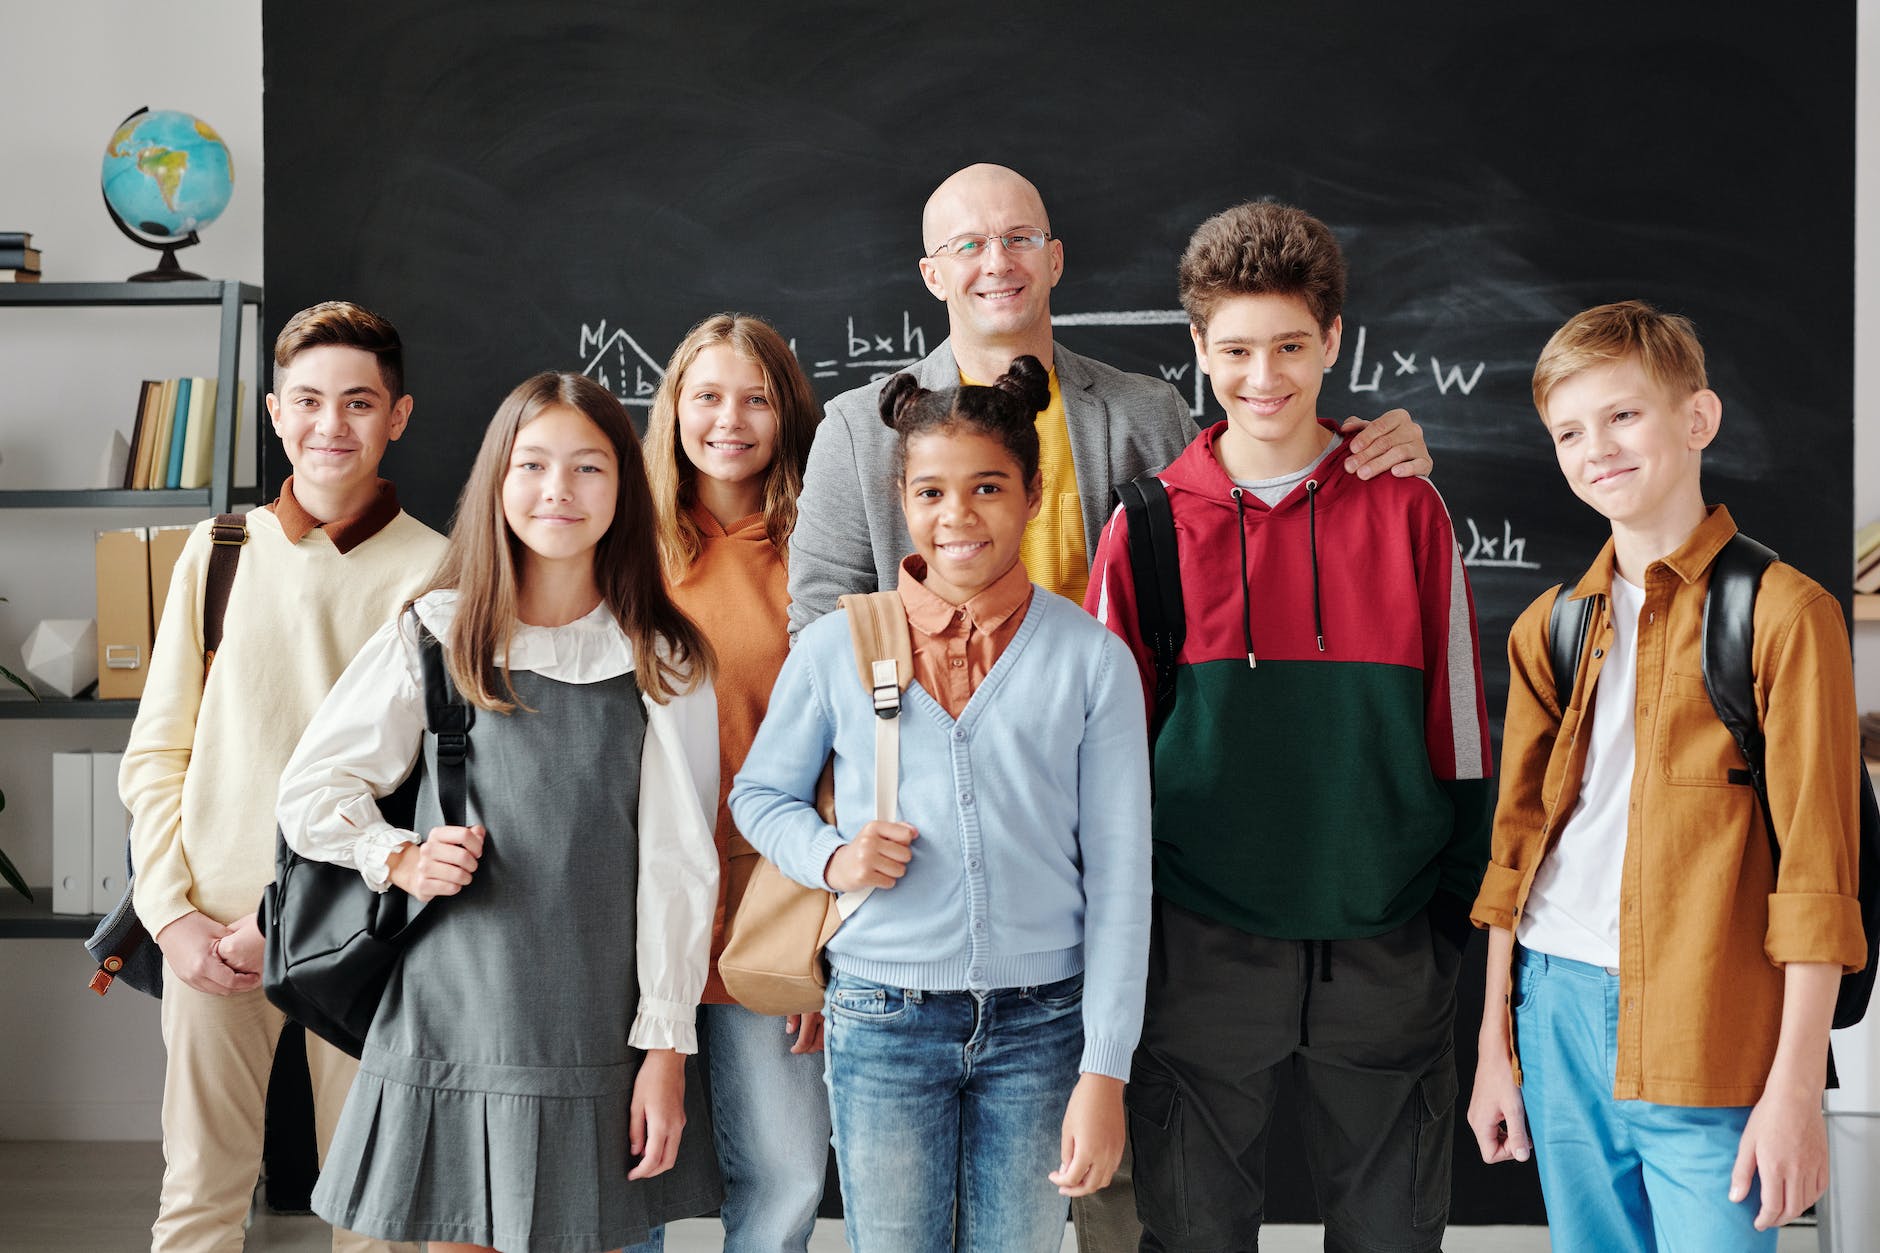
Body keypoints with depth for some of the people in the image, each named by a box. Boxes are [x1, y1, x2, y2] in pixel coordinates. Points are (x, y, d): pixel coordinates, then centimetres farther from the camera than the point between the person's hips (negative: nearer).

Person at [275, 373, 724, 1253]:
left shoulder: (664, 664, 3)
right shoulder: (435, 635, 4)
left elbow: (678, 863, 1)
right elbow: (310, 791, 10)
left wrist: (666, 1047, -4)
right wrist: (399, 859, -8)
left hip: (598, 1038, 0)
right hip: (453, 1014, 0)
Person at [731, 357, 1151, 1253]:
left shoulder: (1092, 659, -1)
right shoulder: (835, 649, 1)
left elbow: (1120, 877, -2)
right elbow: (760, 793, 14)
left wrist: (1104, 1072, -6)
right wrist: (830, 858, -8)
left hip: (1039, 1021, 0)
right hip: (882, 1019, 0)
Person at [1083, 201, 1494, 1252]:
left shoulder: (1409, 514, 0)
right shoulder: (1148, 527, 0)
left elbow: (1460, 728, 4)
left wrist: (1466, 924, 1)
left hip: (1386, 947, 1)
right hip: (1204, 952, 0)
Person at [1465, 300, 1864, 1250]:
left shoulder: (1784, 612, -6)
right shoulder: (1547, 627, 11)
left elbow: (1816, 868, -8)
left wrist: (1796, 1086, -11)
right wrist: (1494, 1047, 13)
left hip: (1704, 1041, -5)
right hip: (1555, 1005, 5)